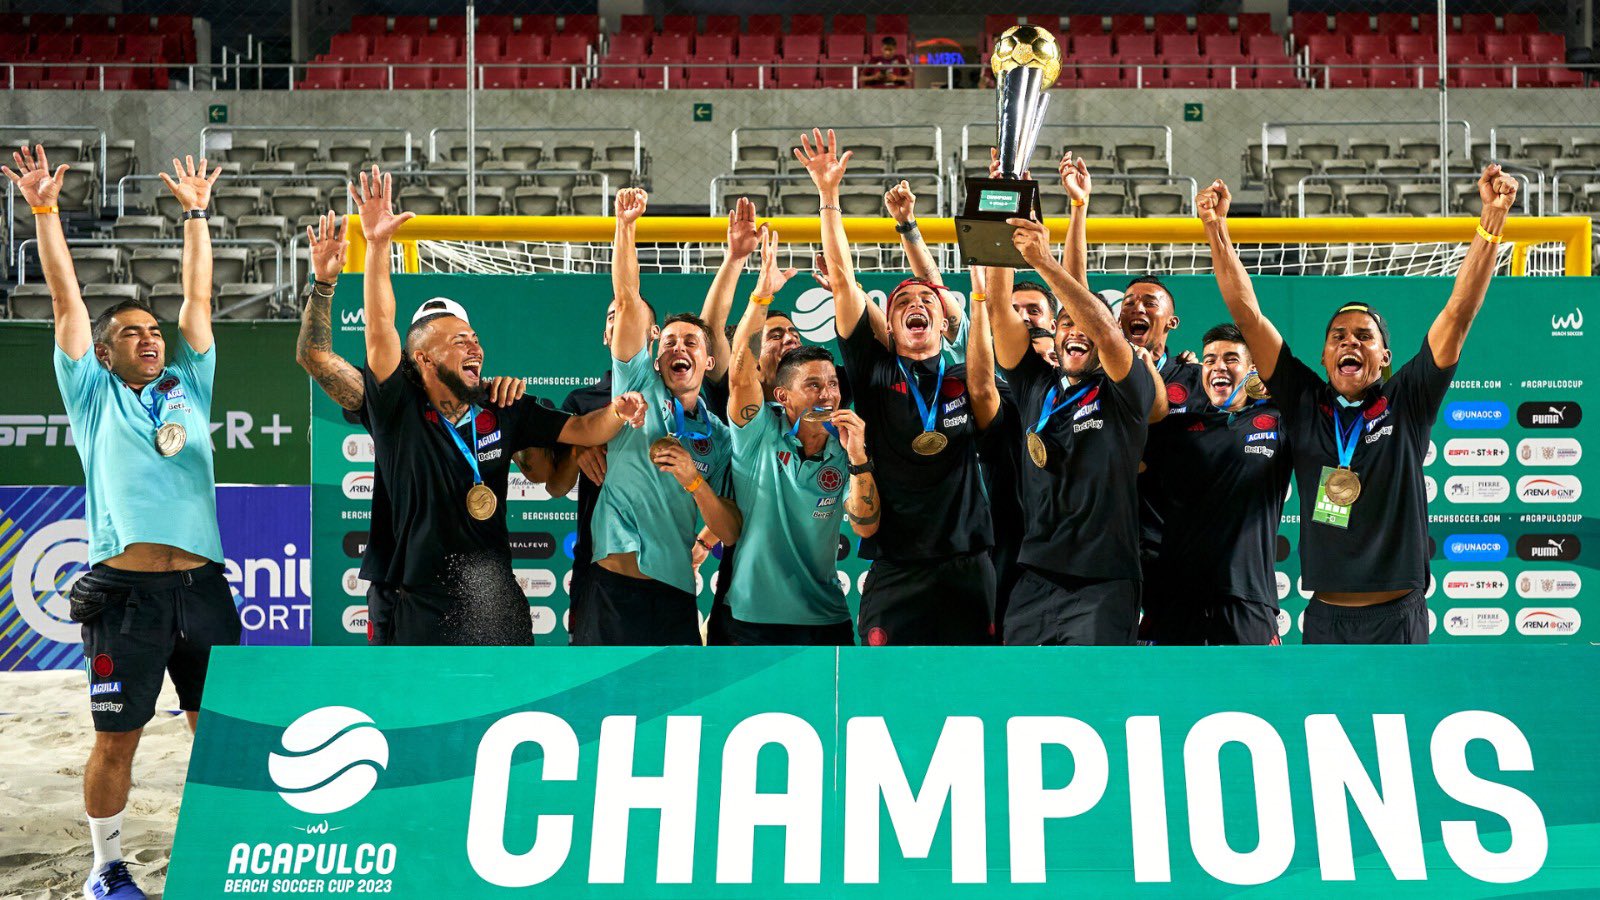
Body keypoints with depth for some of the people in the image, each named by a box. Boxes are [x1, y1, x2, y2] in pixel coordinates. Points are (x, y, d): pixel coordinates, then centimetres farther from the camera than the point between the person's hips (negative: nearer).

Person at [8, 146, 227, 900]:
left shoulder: (187, 387, 16)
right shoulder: (94, 397, 9)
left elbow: (198, 298, 17)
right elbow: (66, 301, 5)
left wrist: (195, 214, 18)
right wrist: (45, 211, 2)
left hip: (202, 587, 3)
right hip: (127, 592, -3)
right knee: (116, 738, 4)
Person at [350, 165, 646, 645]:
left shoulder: (502, 412, 4)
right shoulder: (400, 414, -7)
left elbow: (580, 429, 8)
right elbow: (380, 332, -18)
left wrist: (618, 412, -15)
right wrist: (378, 245, -29)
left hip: (501, 606, 4)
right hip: (425, 613, -4)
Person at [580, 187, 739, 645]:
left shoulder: (720, 436, 12)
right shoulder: (639, 388, 8)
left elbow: (730, 532, 6)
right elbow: (628, 299, -1)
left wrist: (693, 480, -8)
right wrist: (625, 226, -8)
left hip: (675, 595, 3)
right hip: (612, 587, -3)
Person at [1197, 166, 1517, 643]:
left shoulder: (1406, 404, 3)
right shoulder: (1304, 403, 6)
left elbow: (1459, 311, -2)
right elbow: (1247, 314, 3)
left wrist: (1492, 219, -9)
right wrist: (1216, 229, -3)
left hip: (1398, 617, -1)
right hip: (1325, 617, 2)